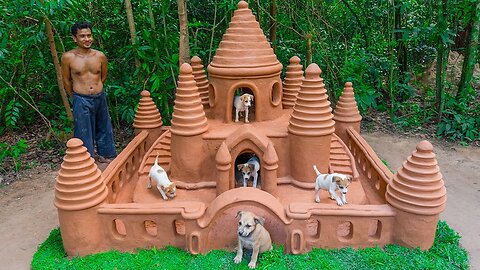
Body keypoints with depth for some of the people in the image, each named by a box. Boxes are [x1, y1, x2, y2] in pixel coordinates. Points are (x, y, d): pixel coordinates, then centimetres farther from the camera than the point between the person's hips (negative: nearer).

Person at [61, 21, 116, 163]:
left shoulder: (100, 56, -1)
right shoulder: (68, 57, -7)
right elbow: (66, 81, 4)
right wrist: (75, 96, 12)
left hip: (100, 98, 3)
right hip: (81, 100, -3)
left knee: (104, 128, 16)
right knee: (84, 132, 6)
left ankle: (105, 154, 35)